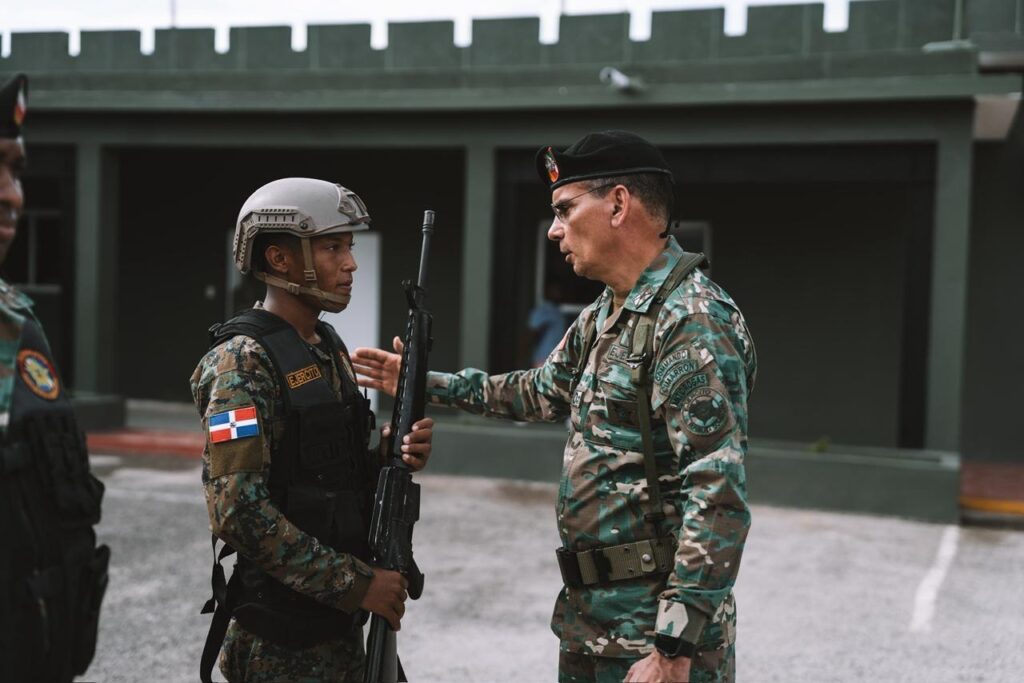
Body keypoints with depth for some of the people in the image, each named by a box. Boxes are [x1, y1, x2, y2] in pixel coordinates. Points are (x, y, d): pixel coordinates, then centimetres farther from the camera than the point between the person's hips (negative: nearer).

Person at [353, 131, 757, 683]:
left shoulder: (692, 321, -19)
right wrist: (425, 384, 26)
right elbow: (544, 392, 28)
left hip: (655, 635, -9)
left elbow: (719, 498, -25)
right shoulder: (601, 317, 10)